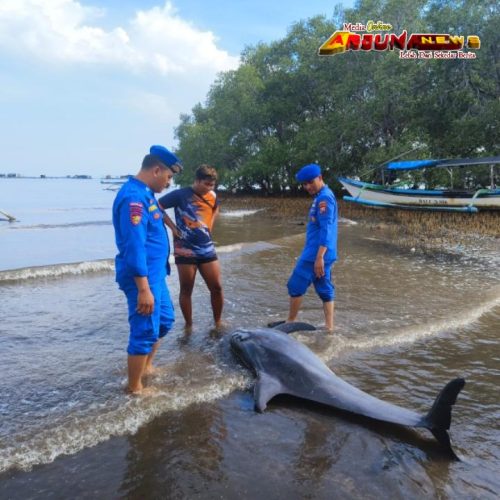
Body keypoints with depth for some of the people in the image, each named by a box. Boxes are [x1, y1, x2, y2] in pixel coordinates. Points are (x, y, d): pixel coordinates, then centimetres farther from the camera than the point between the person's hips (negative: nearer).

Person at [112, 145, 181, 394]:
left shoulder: (145, 193, 12)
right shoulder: (134, 196, -20)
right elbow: (134, 245, -25)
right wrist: (143, 288, -26)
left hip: (155, 273, 10)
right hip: (143, 276, -10)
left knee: (165, 319, 22)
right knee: (145, 330, 0)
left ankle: (146, 367, 39)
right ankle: (135, 388, 16)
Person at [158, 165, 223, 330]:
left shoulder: (212, 196, 4)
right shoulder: (181, 194, -12)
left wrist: (210, 225, 11)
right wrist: (173, 227, -12)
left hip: (207, 249, 5)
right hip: (185, 250, -4)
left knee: (217, 287, 4)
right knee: (186, 290, 6)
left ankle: (218, 323, 21)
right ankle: (188, 326, 20)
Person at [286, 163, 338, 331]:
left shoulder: (324, 198, -17)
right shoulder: (322, 197, 15)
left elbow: (326, 230, -23)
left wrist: (319, 257, -26)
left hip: (316, 254, -10)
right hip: (319, 254, 10)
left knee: (296, 286, 1)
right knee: (325, 290, 10)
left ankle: (289, 323, 14)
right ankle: (329, 327, 16)